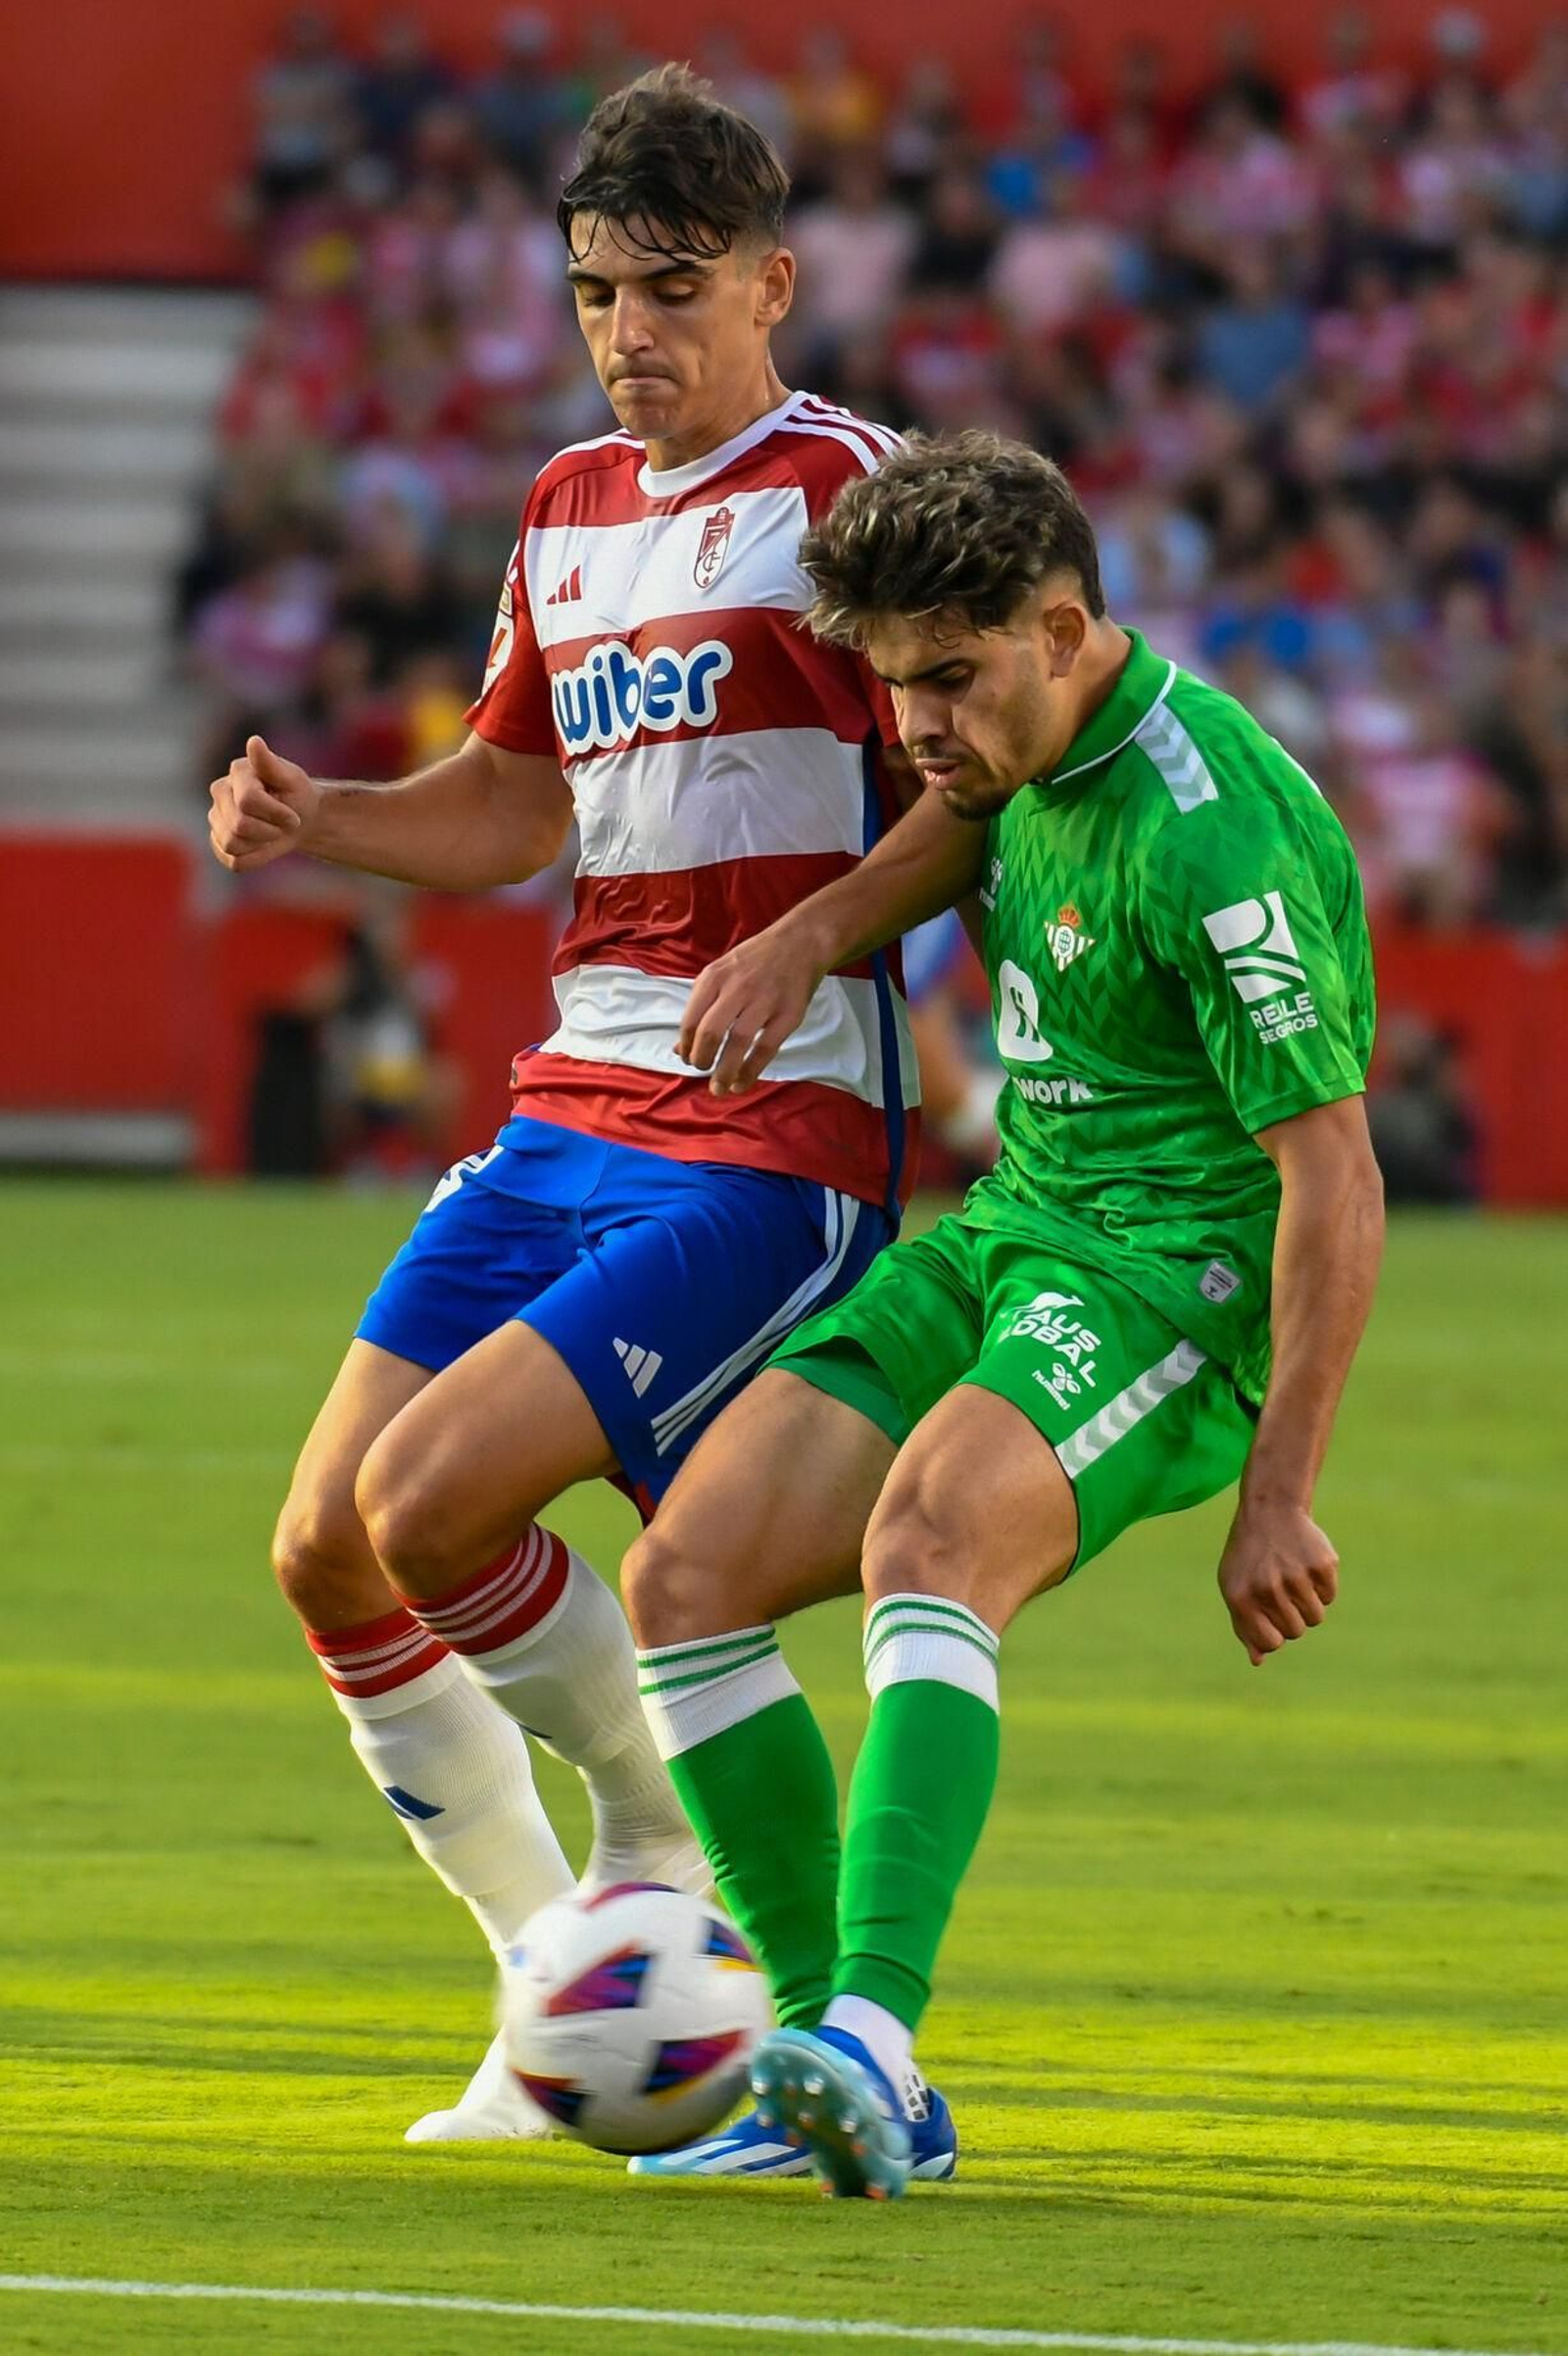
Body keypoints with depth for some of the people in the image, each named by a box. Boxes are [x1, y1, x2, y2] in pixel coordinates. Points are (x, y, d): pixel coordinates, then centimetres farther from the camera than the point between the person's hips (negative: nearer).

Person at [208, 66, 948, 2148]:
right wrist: (313, 821, 9)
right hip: (571, 1114, 8)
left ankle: (664, 1851, 5)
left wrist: (804, 946, -24)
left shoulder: (838, 495, -8)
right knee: (329, 1554, 3)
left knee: (430, 1504, -20)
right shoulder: (568, 511, 16)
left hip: (770, 1147, -8)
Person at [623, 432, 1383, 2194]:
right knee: (683, 1575, -5)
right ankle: (830, 2081, -2)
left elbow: (1331, 1177, -19)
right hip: (1010, 1237, 9)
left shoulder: (1212, 840, -21)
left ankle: (870, 2036, -50)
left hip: (1176, 1280, -9)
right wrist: (803, 935, 9)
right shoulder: (1036, 741, 6)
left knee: (925, 1541, -37)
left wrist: (1278, 1493, -19)